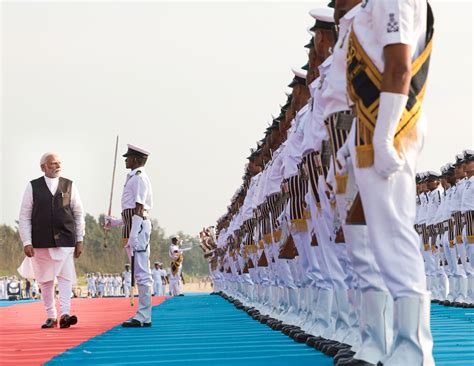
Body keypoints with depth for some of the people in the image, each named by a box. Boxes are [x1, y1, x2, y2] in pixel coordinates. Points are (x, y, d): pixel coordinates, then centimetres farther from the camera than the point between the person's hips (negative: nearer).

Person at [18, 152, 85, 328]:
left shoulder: (69, 185, 7)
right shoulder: (33, 186, 3)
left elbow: (78, 214, 11)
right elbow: (24, 216, 2)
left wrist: (79, 240, 7)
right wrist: (26, 242, -5)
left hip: (65, 241, 0)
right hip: (41, 241, 0)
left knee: (65, 277, -11)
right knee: (45, 280, 6)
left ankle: (64, 314, -14)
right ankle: (51, 317, 14)